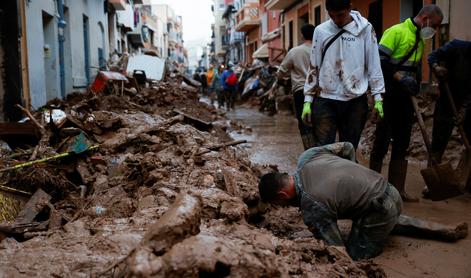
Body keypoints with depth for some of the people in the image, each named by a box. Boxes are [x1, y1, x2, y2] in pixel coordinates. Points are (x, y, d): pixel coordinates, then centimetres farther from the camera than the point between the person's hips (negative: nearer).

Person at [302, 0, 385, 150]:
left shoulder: (365, 29, 1)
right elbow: (314, 67, 6)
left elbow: (374, 65, 3)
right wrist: (308, 100, 2)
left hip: (356, 101, 0)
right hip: (325, 101, 0)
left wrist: (378, 98, -1)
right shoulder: (320, 31, 3)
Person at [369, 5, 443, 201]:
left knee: (401, 145, 9)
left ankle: (397, 190, 17)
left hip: (404, 97, 9)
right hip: (388, 95, -8)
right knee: (382, 142, -3)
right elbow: (379, 60, -18)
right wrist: (400, 78, -21)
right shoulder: (396, 32, -9)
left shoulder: (419, 40, 18)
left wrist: (414, 86, 14)